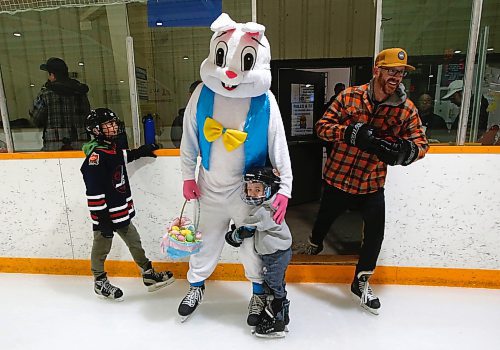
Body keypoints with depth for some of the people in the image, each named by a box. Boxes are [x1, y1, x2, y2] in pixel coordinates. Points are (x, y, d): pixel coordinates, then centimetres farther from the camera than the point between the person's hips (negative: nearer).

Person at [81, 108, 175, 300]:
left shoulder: (112, 148, 5)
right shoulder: (95, 156, -22)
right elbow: (94, 191, -24)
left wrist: (140, 152, 25)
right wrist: (102, 218, -22)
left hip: (121, 210, 9)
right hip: (106, 213, -9)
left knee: (134, 241, 15)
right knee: (101, 248, 12)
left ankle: (149, 275, 28)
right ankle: (100, 282, 32)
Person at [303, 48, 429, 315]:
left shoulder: (407, 109, -4)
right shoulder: (349, 96, -8)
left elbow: (421, 144, -1)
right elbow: (323, 127, -10)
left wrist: (404, 150, -25)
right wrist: (351, 132, -28)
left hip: (372, 183, 1)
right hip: (338, 176, -1)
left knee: (375, 231, -2)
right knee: (325, 219, 18)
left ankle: (361, 282, 24)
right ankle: (314, 245, 56)